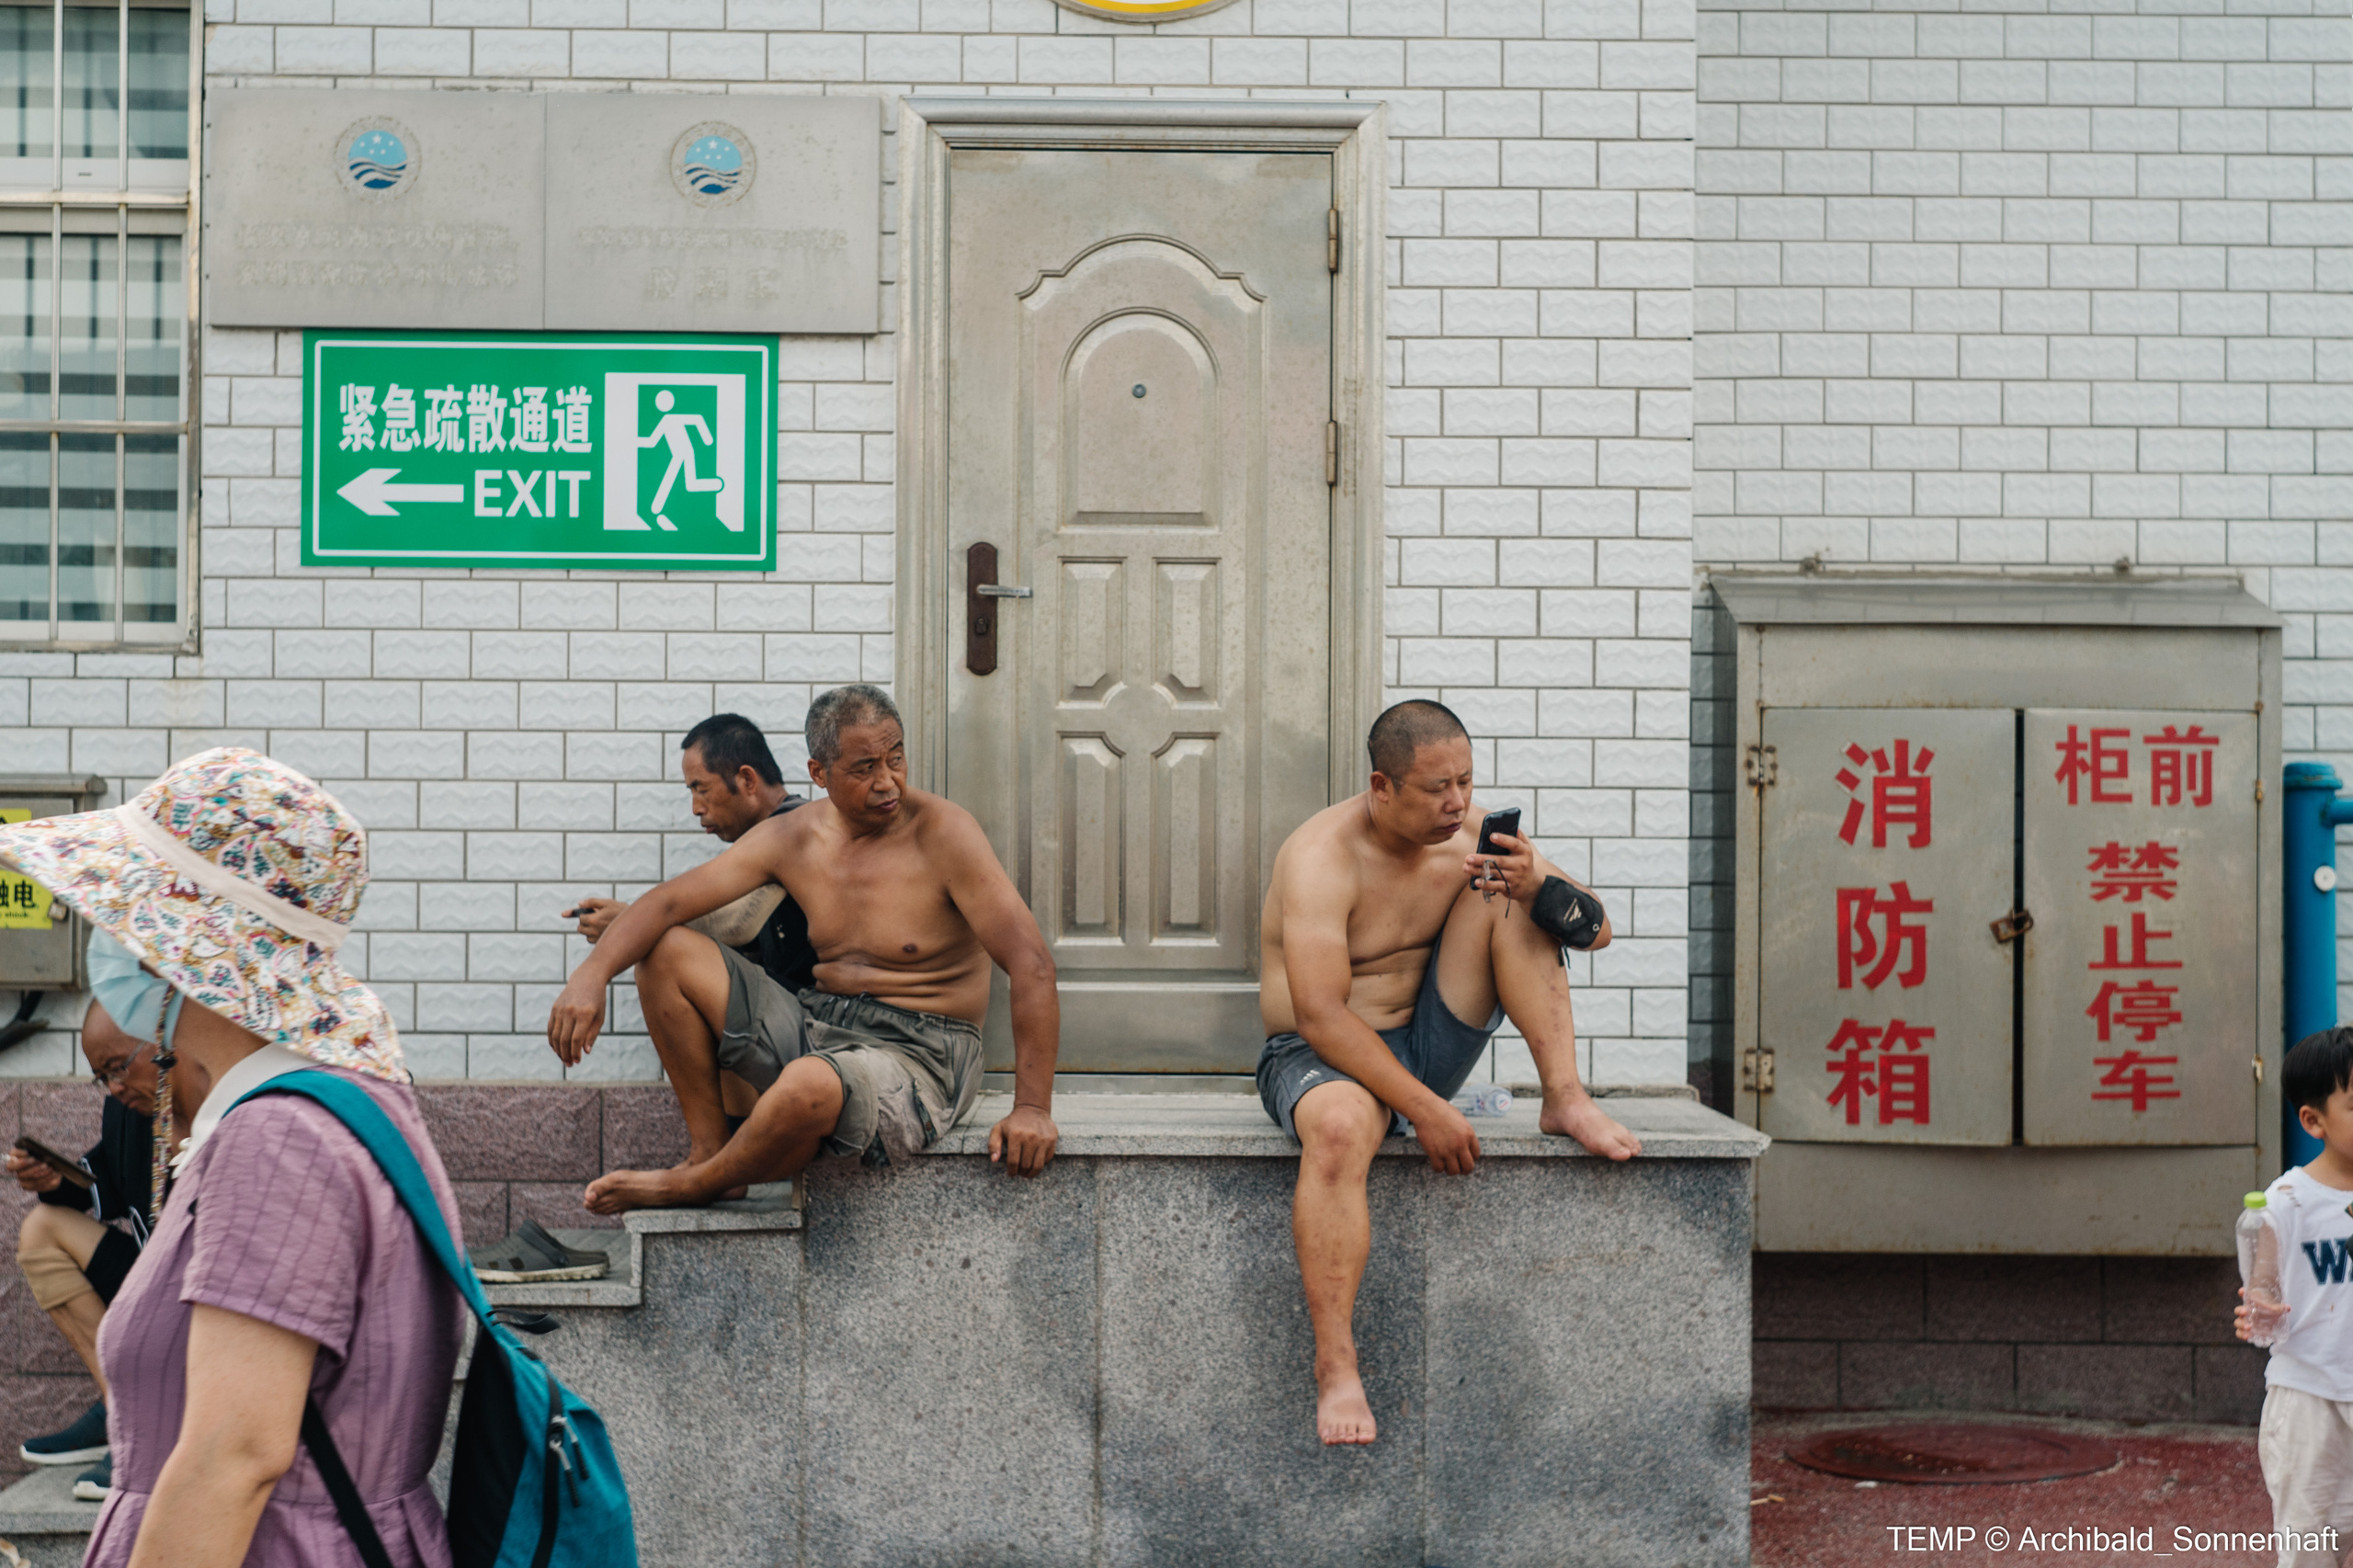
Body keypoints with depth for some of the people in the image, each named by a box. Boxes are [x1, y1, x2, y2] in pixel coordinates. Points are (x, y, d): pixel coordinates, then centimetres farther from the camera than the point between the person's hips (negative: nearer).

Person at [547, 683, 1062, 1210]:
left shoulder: (941, 831, -14)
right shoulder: (792, 839, 2)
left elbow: (1032, 966, -17)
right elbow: (668, 901, 3)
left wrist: (1032, 1108, -21)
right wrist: (591, 976, -16)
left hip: (916, 1053, -6)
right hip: (814, 1028, 6)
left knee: (809, 1085, -40)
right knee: (669, 951, -5)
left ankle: (689, 1185, -7)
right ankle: (712, 1151, 1)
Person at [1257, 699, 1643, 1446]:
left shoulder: (1470, 835, 0)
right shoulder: (1322, 856, -19)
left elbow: (1595, 928, 0)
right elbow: (1321, 1017, -25)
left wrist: (1538, 886, -23)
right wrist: (1424, 1110, -29)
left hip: (1426, 1045, 6)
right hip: (1320, 1054, -5)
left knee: (1506, 895, -9)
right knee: (1340, 1126, -41)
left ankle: (1565, 1098, -15)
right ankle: (1335, 1367, -39)